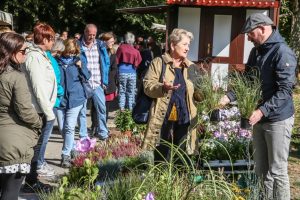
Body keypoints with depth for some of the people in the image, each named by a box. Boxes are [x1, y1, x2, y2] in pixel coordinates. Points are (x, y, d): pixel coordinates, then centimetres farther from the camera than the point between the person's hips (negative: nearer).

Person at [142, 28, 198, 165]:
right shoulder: (158, 63, 2)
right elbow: (148, 86, -6)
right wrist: (163, 87, -24)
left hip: (185, 119, 4)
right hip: (164, 119, -3)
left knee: (181, 160, 9)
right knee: (162, 159, 3)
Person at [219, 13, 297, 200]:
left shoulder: (282, 52, -16)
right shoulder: (256, 51, 11)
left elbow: (284, 90, -22)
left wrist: (262, 111, -30)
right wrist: (228, 97, -1)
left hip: (278, 120, -8)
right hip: (260, 119, 8)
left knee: (276, 171, -2)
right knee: (261, 170, 15)